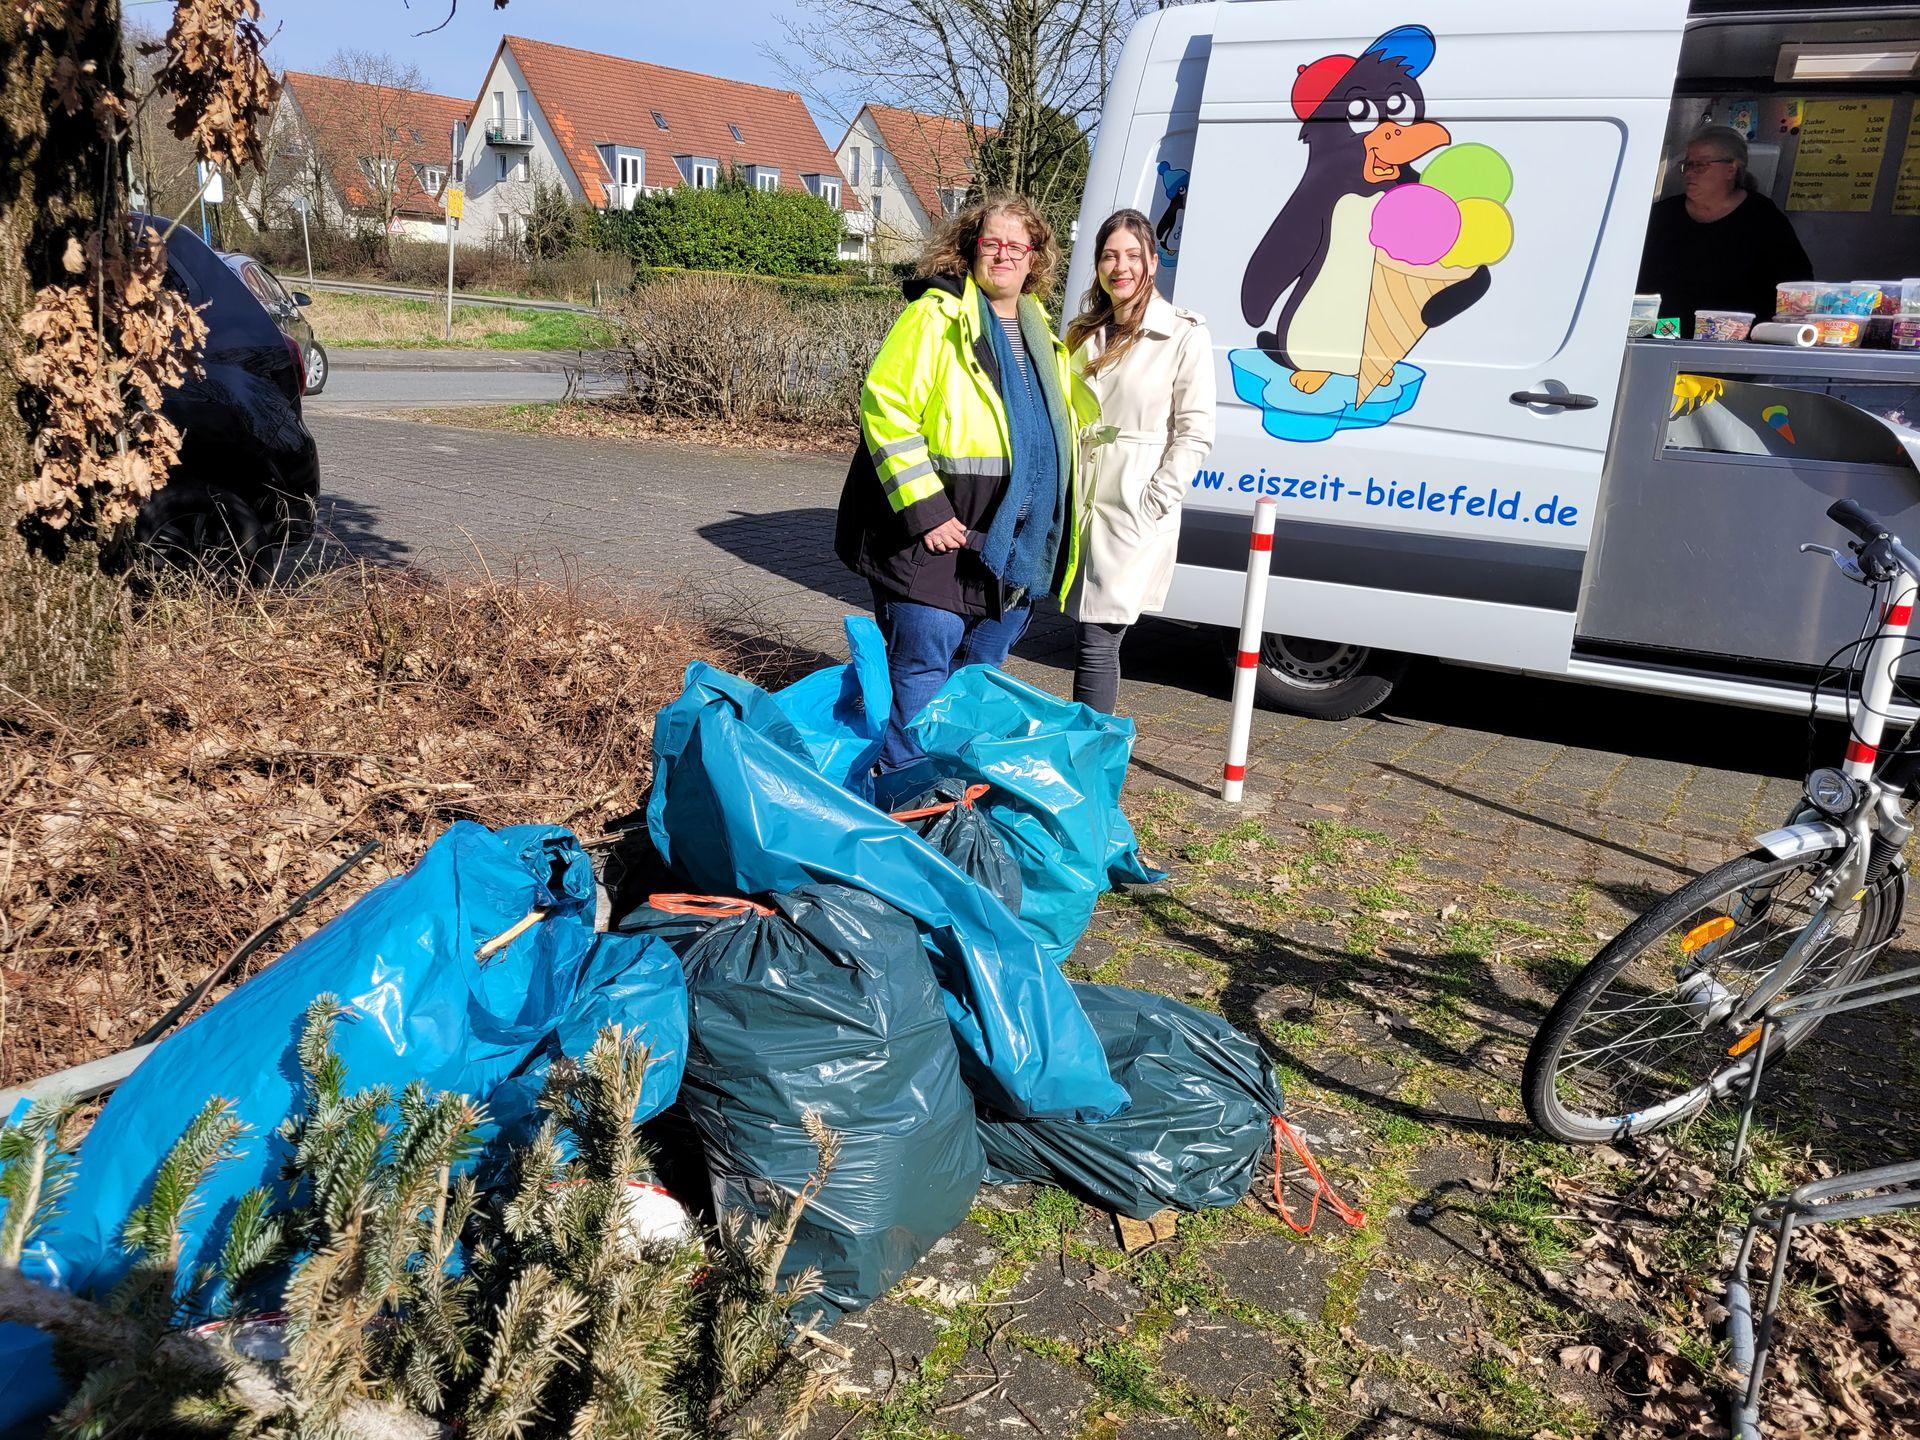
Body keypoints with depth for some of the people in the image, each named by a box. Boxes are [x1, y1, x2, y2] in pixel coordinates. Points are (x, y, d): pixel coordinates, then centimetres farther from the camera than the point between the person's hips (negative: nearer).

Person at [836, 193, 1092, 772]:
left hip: (1015, 546, 7)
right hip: (940, 539, -7)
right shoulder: (936, 317, -7)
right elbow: (884, 408, -15)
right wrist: (925, 510, -20)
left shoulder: (1041, 333, 17)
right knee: (923, 675, -5)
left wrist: (1052, 532, 20)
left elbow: (1063, 425, 28)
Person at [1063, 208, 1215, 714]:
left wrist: (1154, 503, -14)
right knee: (1091, 637, 10)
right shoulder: (1084, 333, 15)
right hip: (1081, 503, 6)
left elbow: (1195, 433, -8)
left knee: (1098, 641, -9)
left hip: (1135, 514, -6)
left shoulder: (1184, 335, -4)